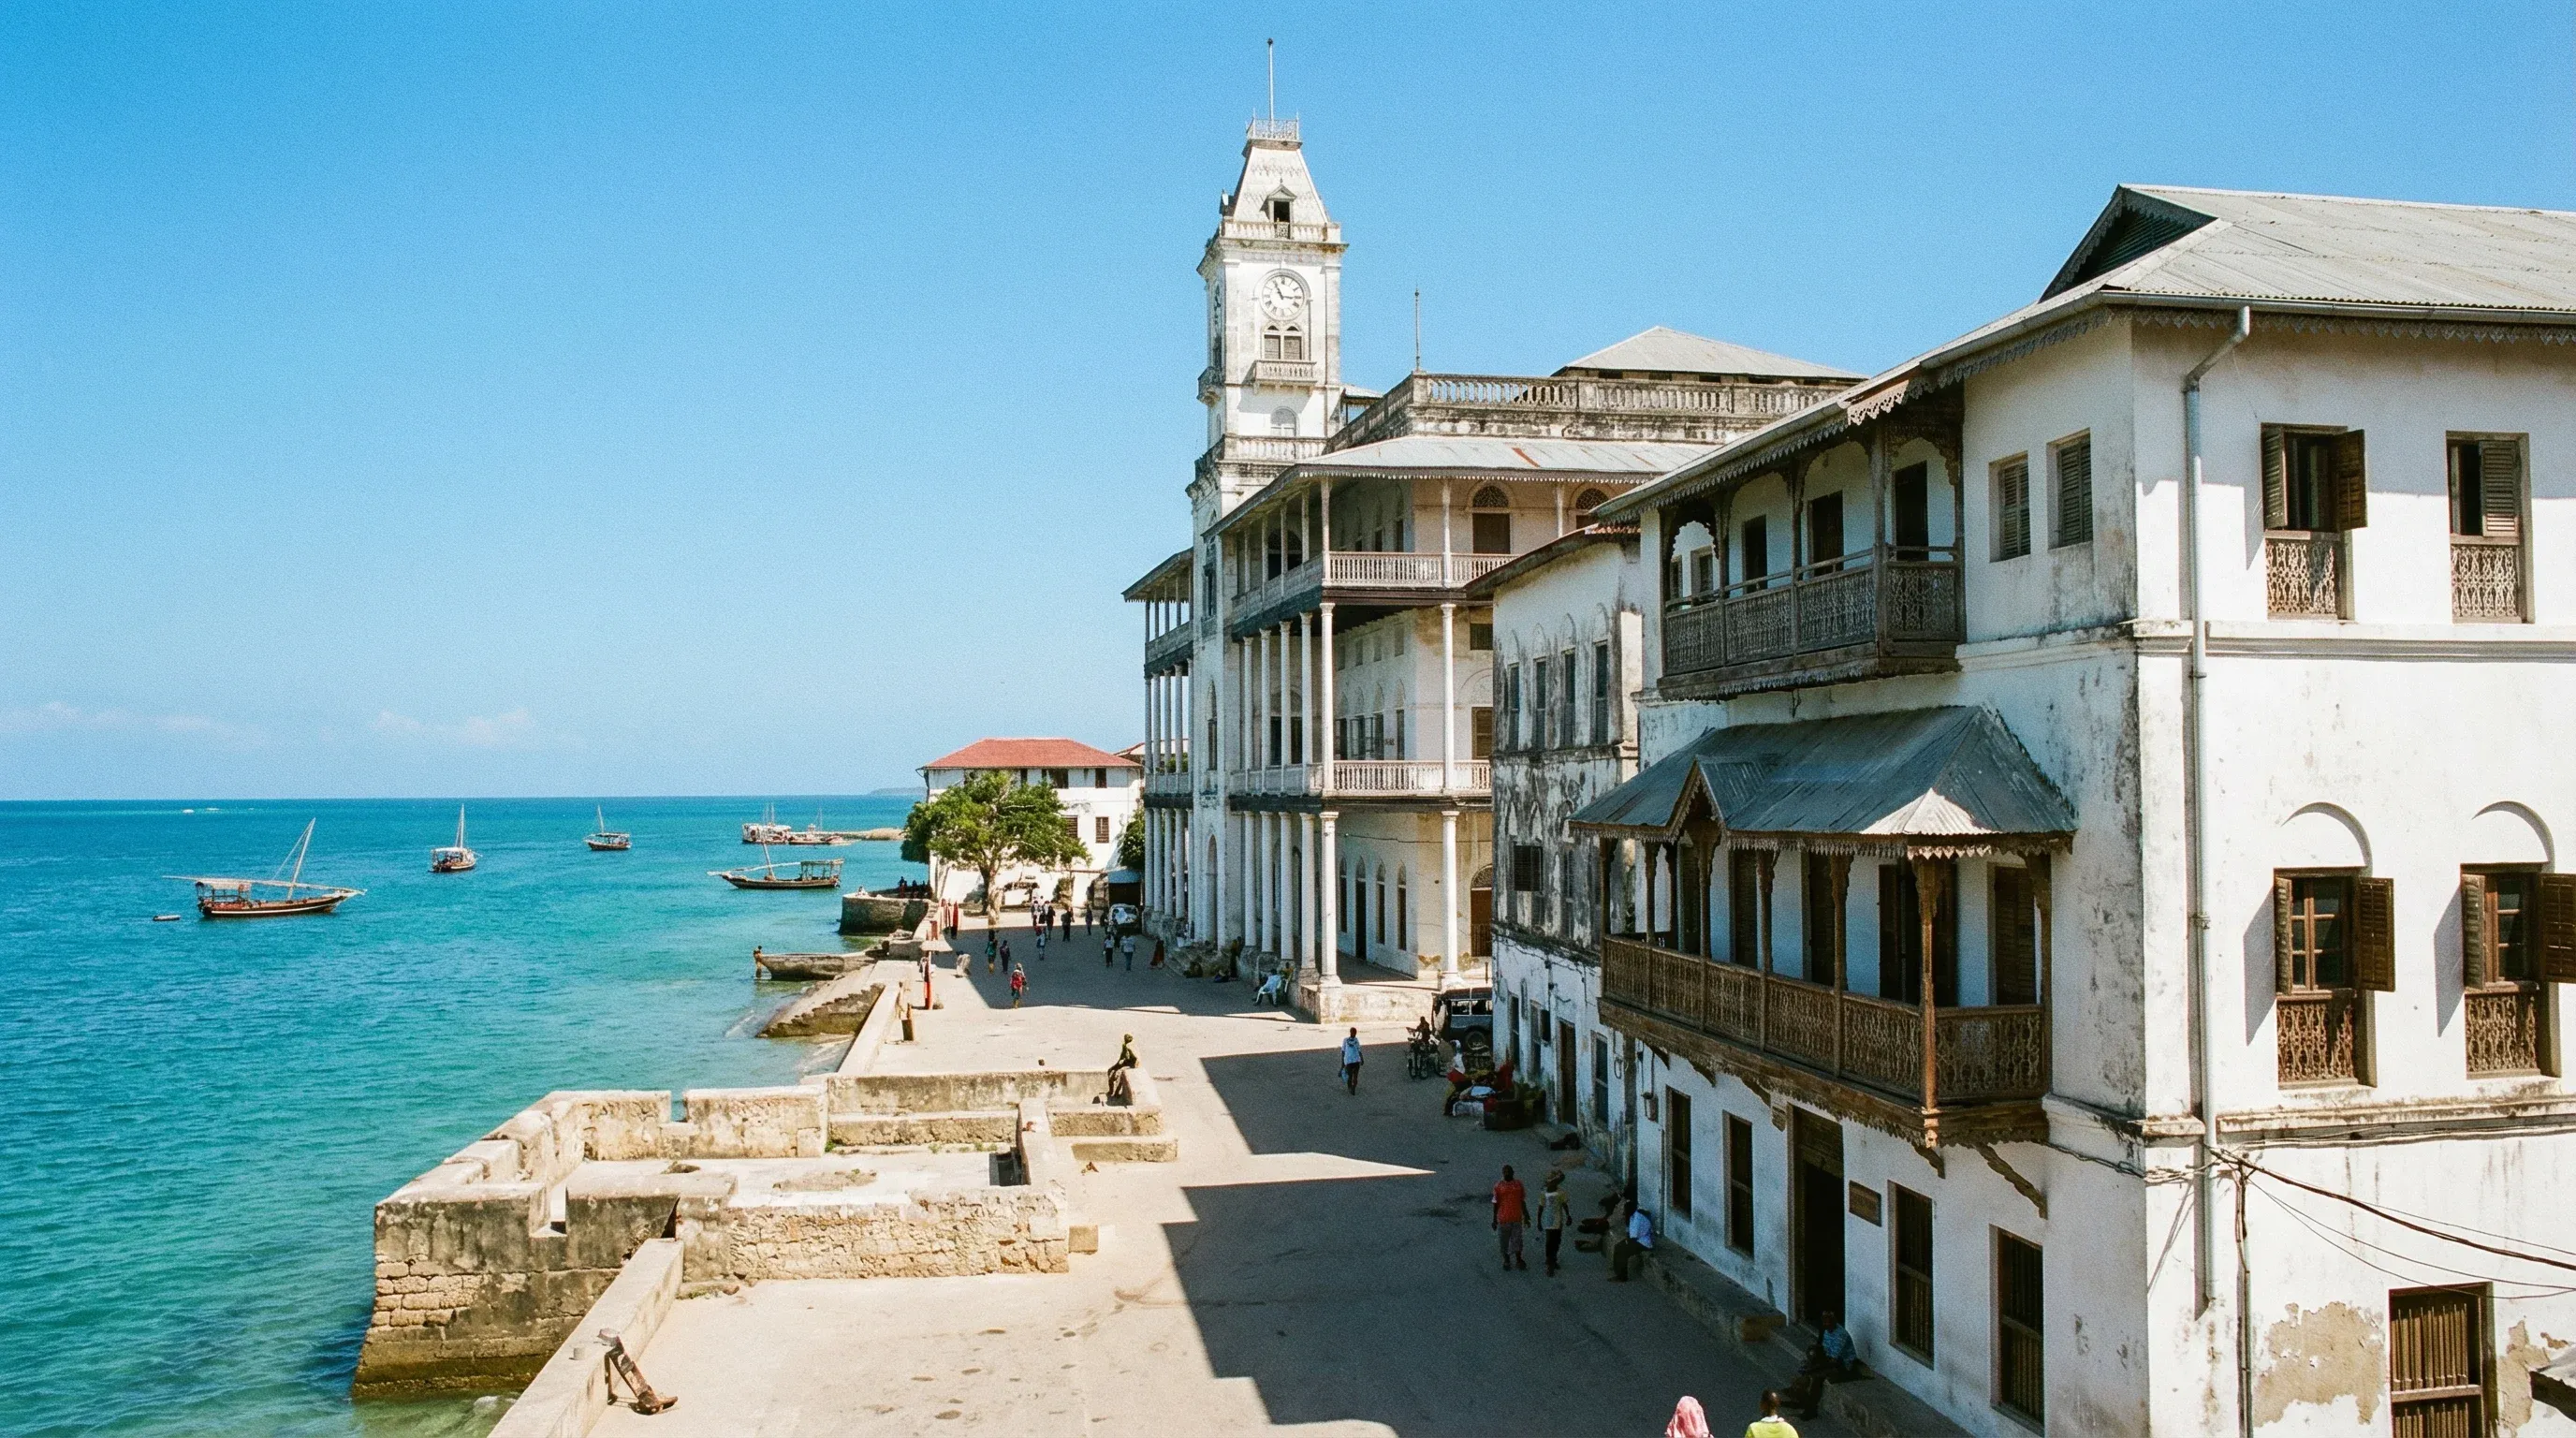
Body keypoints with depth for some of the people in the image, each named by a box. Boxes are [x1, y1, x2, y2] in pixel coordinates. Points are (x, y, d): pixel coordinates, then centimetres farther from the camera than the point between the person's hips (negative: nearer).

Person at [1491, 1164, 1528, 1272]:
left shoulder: (1518, 1184, 2)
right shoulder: (1498, 1186, -4)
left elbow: (1522, 1201, 9)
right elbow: (1496, 1204, 0)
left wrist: (1526, 1216, 11)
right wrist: (1494, 1220, 0)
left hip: (1517, 1218, 1)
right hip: (1503, 1219, -1)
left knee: (1517, 1239, 7)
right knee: (1504, 1241, 8)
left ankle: (1518, 1260, 23)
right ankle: (1507, 1261, 22)